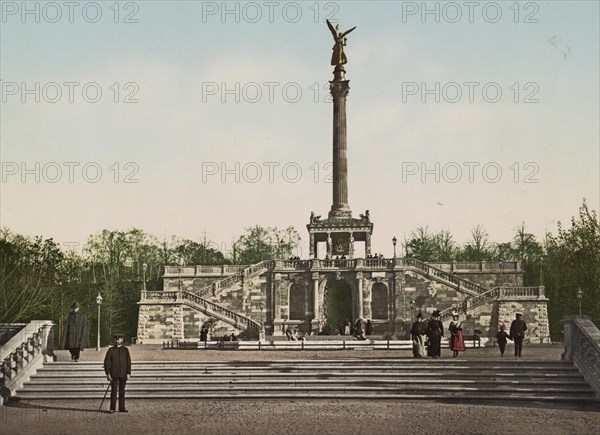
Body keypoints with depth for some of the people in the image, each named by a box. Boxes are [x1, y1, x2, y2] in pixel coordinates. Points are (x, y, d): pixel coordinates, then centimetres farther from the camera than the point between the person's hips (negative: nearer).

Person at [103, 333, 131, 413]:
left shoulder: (125, 350, 7)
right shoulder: (111, 350, 2)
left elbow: (128, 362, 6)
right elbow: (106, 362, 0)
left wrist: (128, 373, -1)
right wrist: (108, 373, -7)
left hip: (123, 374, 2)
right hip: (114, 374, -2)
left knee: (122, 391, 5)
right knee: (114, 391, -4)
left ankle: (122, 408, 10)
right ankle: (112, 408, 2)